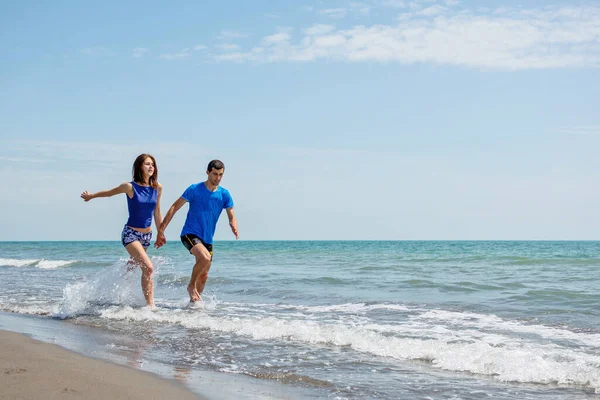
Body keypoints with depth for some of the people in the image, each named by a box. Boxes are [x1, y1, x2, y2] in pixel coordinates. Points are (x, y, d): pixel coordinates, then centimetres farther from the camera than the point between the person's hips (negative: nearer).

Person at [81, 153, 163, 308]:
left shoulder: (157, 188, 0)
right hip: (131, 234, -5)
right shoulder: (130, 187, -12)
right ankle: (150, 304, -15)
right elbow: (109, 193, 6)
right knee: (148, 268, -20)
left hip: (147, 235, 5)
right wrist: (91, 196, 19)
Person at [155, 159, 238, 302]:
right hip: (190, 234, -5)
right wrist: (161, 230, -10)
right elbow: (174, 207, -5)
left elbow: (232, 217, 3)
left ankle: (194, 301, 26)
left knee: (203, 276, 9)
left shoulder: (224, 195, 3)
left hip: (207, 239, 5)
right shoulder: (195, 189, -8)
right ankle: (191, 286, -10)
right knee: (205, 257, -31)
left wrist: (234, 228, -22)